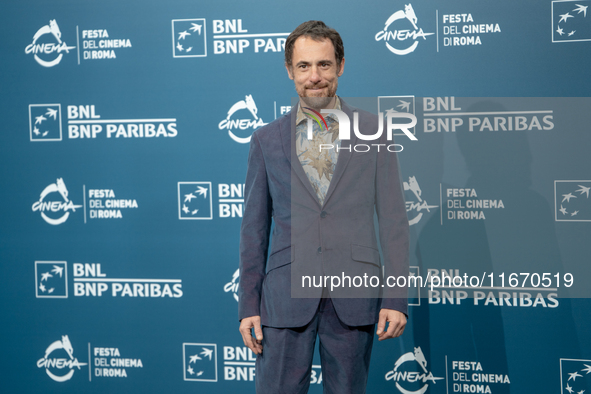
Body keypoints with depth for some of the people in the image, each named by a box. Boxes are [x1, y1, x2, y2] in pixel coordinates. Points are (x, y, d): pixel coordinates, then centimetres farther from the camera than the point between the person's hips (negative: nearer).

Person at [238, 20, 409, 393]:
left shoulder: (374, 131, 6)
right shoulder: (267, 139, 8)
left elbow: (393, 219, 3)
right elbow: (254, 227, 9)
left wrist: (396, 297, -4)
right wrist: (248, 306, 4)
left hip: (354, 295, 0)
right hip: (287, 295, 1)